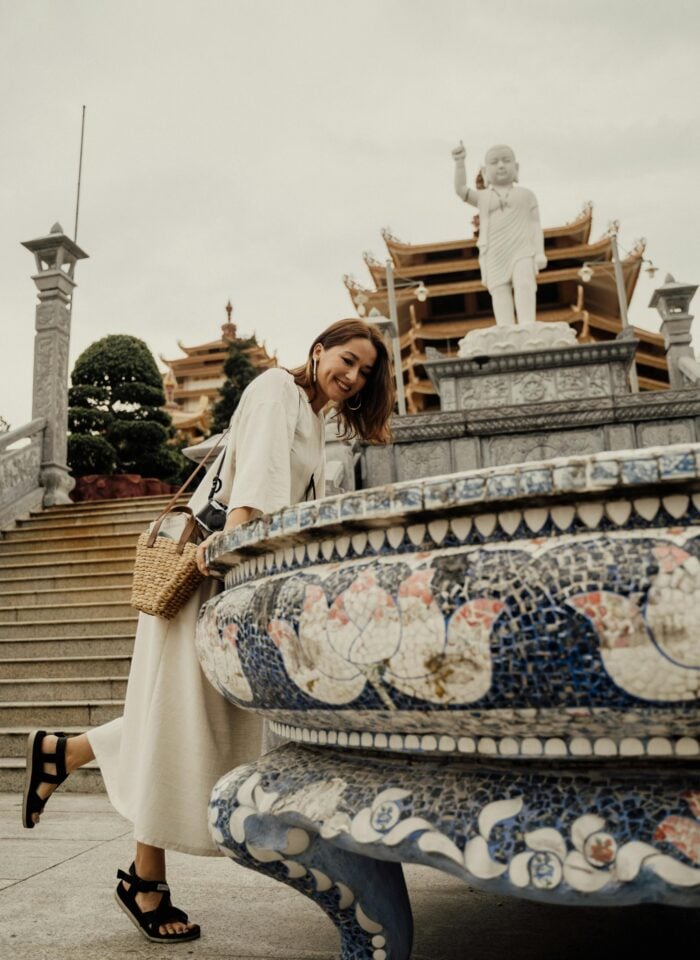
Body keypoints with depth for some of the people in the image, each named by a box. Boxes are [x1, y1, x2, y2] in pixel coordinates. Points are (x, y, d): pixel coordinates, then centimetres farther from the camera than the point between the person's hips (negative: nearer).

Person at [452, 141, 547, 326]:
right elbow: (461, 189, 1)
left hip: (521, 251, -1)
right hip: (495, 255, 1)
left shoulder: (526, 195, 15)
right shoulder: (483, 197, 17)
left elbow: (535, 225, 9)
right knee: (500, 293, -9)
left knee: (524, 285, -23)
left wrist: (540, 253, -3)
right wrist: (460, 162, -10)